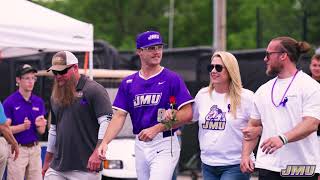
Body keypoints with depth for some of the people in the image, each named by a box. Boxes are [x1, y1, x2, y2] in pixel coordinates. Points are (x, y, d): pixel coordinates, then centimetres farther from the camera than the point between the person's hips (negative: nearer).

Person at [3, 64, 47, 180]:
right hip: (17, 149, -4)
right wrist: (23, 127, -24)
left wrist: (39, 125, -16)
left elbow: (42, 131, 7)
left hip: (35, 149, 5)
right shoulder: (9, 102, -7)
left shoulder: (39, 102, 7)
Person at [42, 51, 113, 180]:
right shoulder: (56, 95, 18)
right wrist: (47, 161, 25)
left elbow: (106, 122, -14)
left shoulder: (94, 90, -6)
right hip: (57, 168, 7)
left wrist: (97, 153, -23)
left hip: (85, 168, -6)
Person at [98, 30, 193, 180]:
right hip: (140, 144, 5)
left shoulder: (172, 79, -4)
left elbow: (187, 114, -10)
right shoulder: (128, 83, 10)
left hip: (165, 145, -5)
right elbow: (119, 116, 5)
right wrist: (105, 142, -11)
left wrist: (156, 129, -16)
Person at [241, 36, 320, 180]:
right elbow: (253, 125, 19)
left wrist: (282, 138, -31)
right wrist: (245, 155, 5)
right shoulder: (263, 90, 15)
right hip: (268, 167, 5)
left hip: (301, 167, -5)